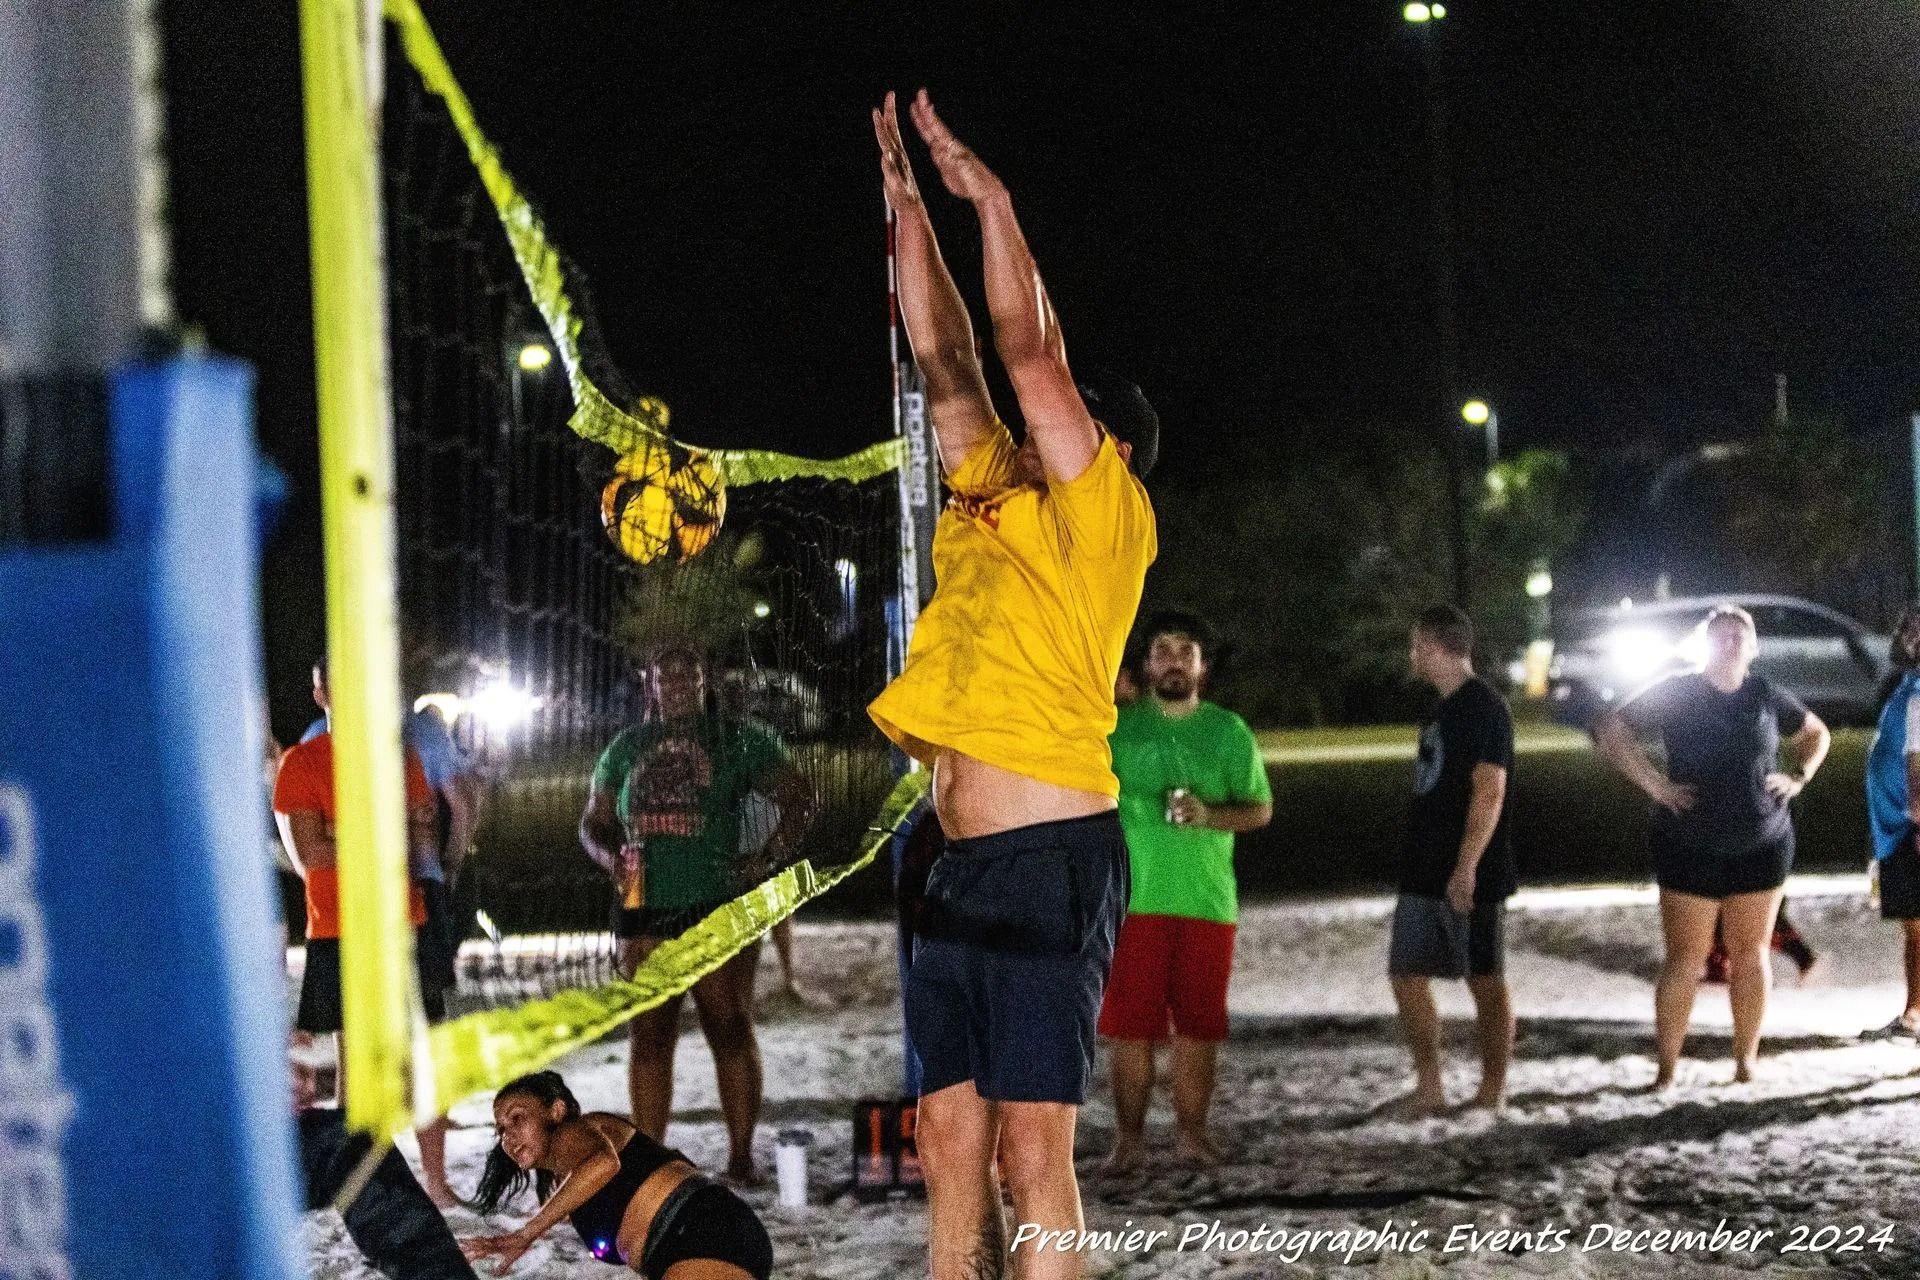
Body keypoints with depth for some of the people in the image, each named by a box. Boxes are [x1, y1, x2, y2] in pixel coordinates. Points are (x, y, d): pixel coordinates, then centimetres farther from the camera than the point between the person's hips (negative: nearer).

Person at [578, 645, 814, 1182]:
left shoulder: (739, 739, 4)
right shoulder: (626, 748, 14)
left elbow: (798, 798, 5)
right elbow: (593, 823, 20)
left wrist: (764, 861, -7)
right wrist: (611, 857, -3)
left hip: (719, 909, -3)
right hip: (646, 912, 3)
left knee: (730, 1028, -4)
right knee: (648, 1034, 2)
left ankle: (742, 1155, 1)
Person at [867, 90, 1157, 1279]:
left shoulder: (1106, 516, 0)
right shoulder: (995, 507, 19)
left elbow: (1030, 352, -5)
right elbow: (949, 369, 22)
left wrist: (992, 198, 1)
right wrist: (911, 210, 22)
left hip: (1052, 857, -8)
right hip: (963, 861, 8)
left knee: (1031, 1149, -10)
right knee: (951, 1140, 6)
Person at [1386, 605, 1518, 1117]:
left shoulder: (1484, 707, -13)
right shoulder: (1445, 709, 16)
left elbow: (1489, 792, -20)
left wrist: (1467, 867, -25)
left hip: (1468, 877, -9)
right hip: (1425, 873, 9)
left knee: (1485, 980, -1)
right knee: (1407, 975, 8)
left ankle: (1492, 1095, 5)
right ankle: (1428, 1089, 15)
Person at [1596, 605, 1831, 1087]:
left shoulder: (1766, 697, 3)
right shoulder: (1676, 693, -4)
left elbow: (1817, 734, 20)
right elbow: (1609, 730, -5)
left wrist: (1798, 777, 2)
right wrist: (1653, 783, -13)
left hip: (1762, 847, 2)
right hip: (1690, 847, -2)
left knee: (1750, 954, 6)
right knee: (1685, 958, -2)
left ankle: (1746, 1060, 15)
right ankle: (1666, 1069, 3)